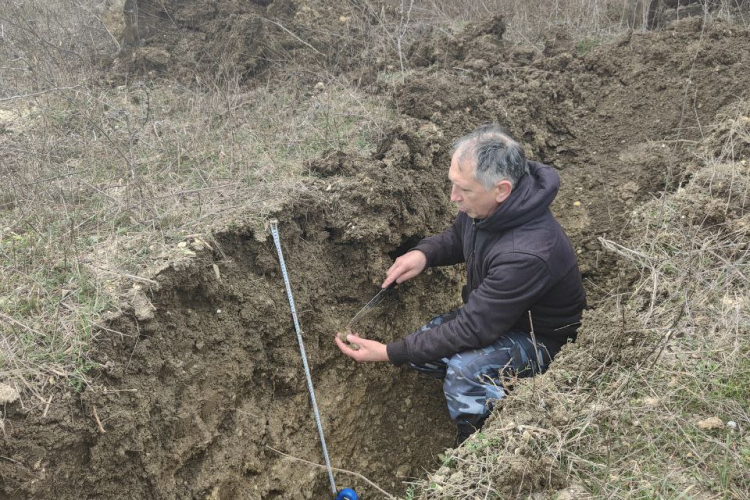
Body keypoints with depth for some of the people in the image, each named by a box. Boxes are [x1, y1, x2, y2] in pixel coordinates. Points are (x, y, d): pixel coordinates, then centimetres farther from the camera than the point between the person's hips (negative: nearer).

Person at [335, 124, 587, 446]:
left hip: (542, 338, -8)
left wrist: (388, 354, -29)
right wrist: (424, 253, -14)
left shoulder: (528, 254, -40)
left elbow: (471, 330, -34)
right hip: (492, 314, 9)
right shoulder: (484, 206, -14)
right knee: (420, 351, 1)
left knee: (464, 369, -34)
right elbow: (457, 238, 10)